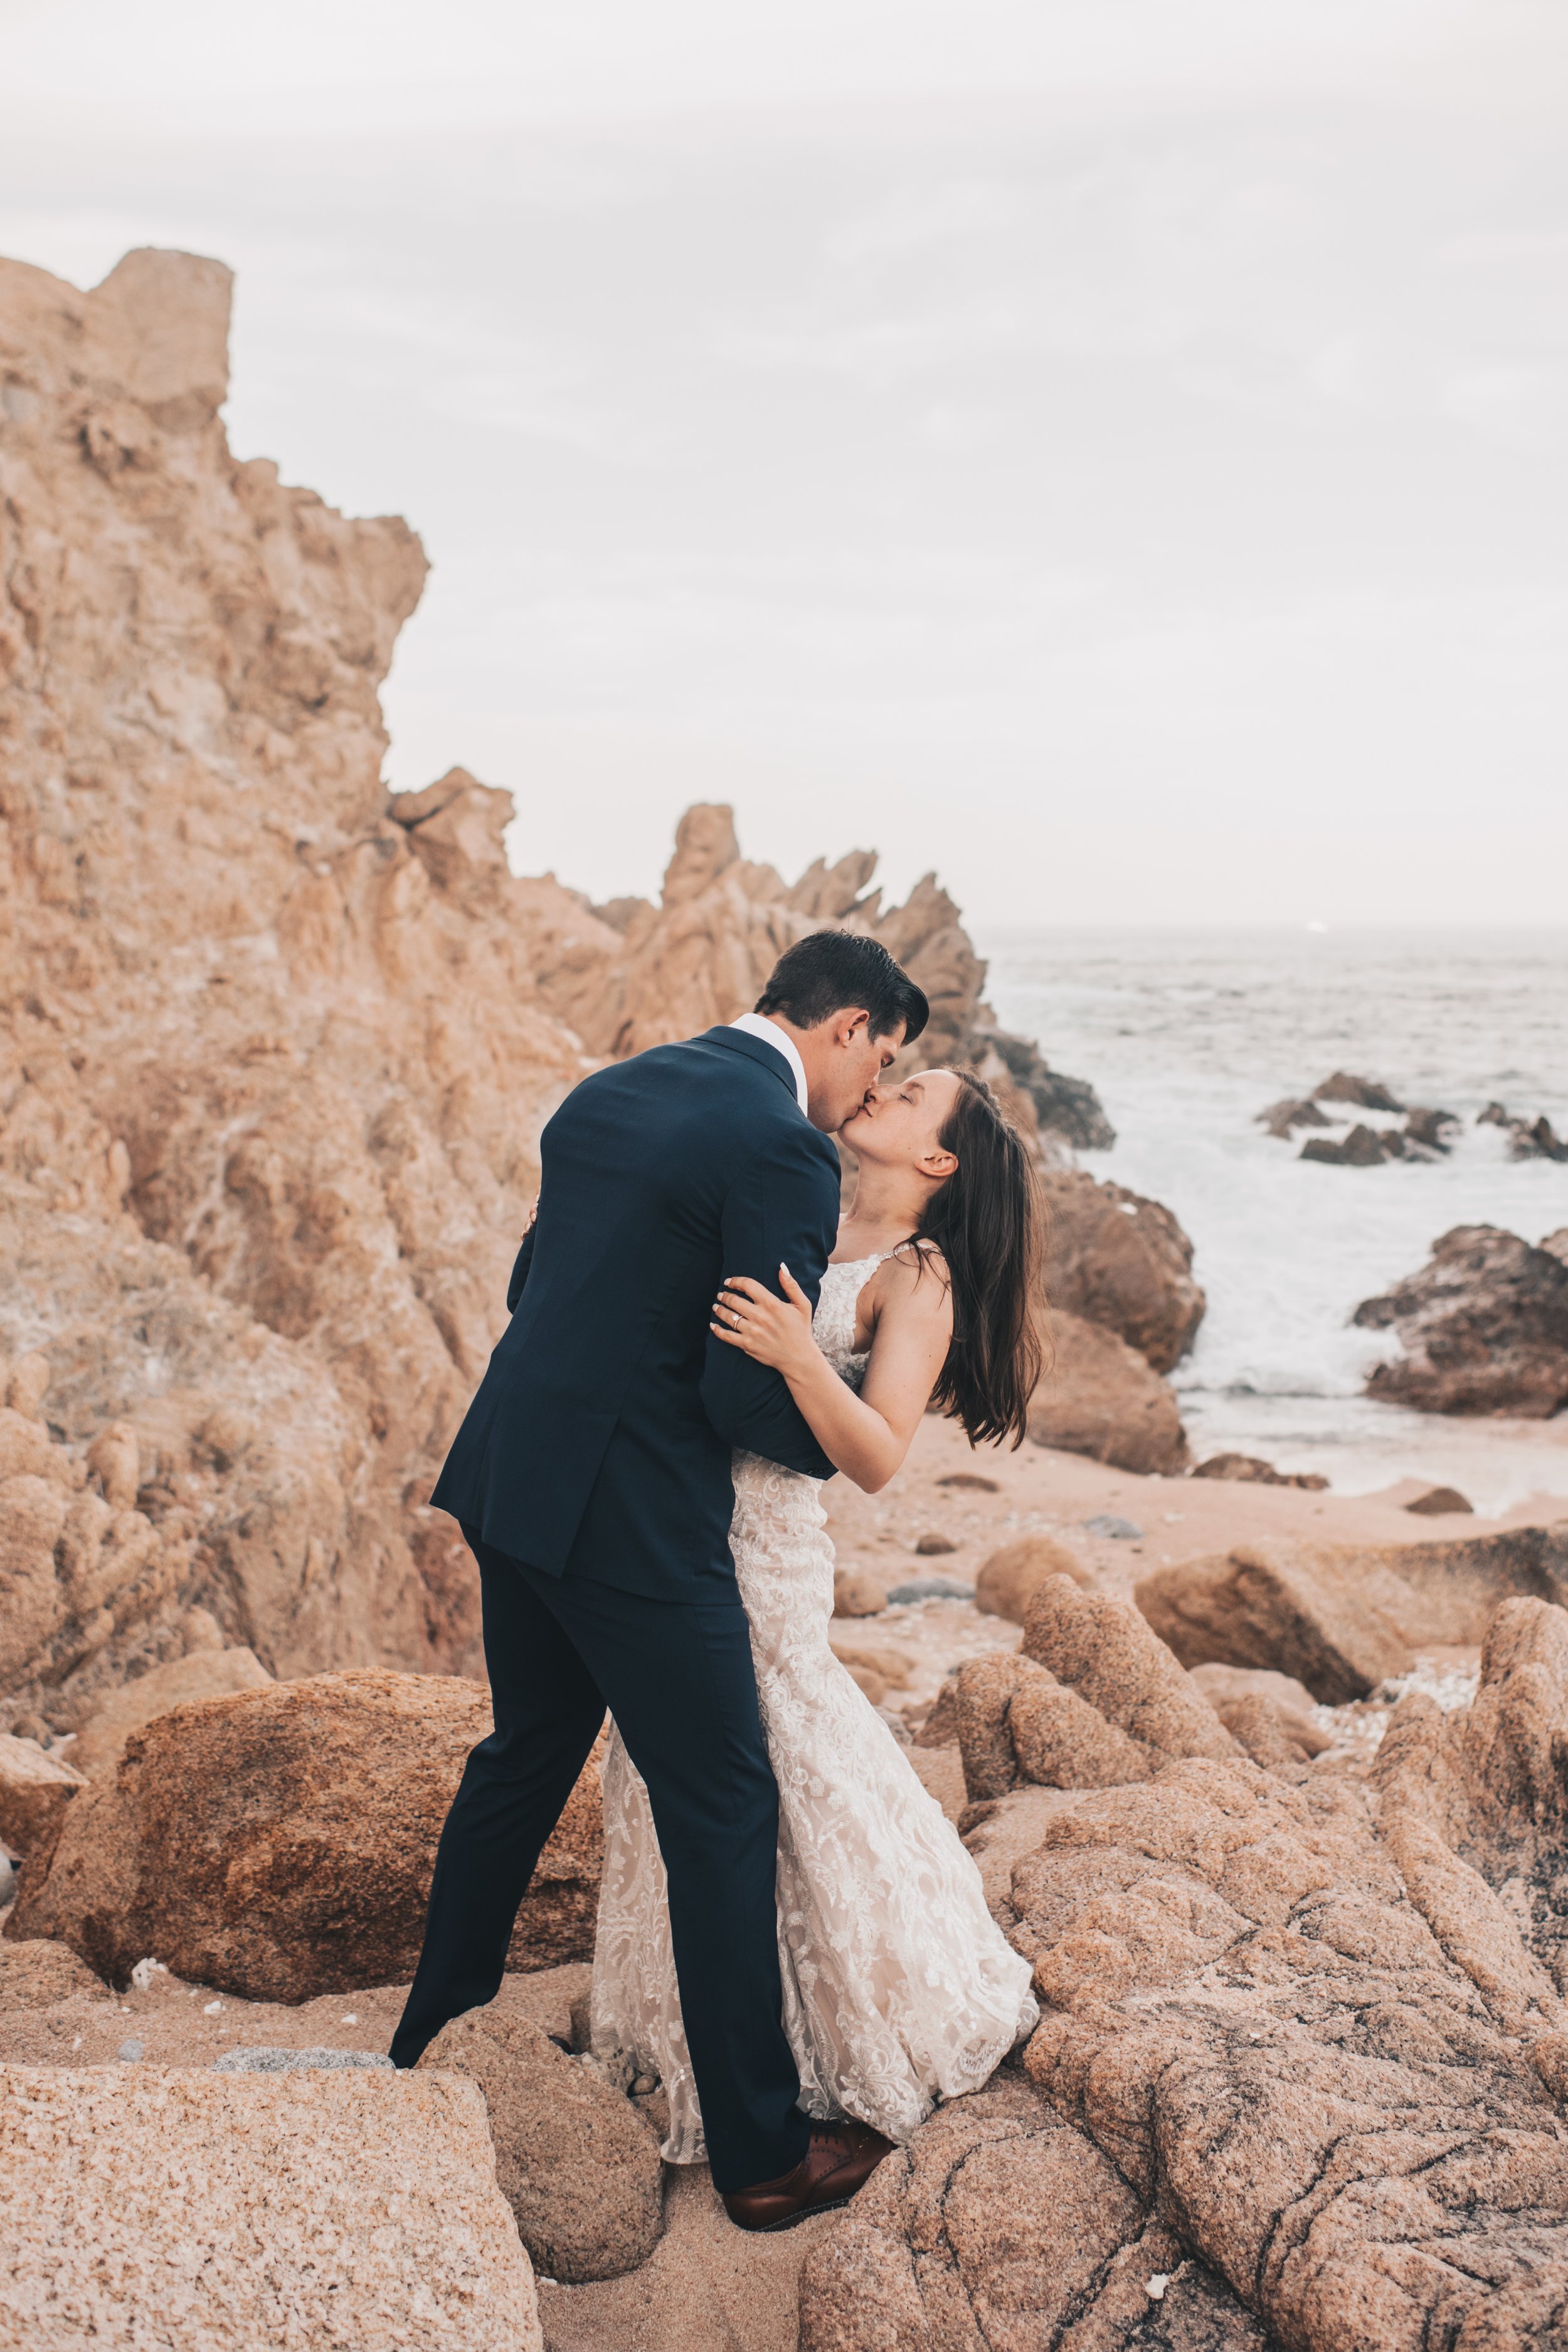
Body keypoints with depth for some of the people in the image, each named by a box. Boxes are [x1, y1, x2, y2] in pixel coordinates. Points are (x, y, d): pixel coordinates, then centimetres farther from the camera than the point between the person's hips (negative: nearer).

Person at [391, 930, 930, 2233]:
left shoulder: (610, 1091, 9)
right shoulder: (785, 1150, -16)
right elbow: (751, 1395, -17)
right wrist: (834, 1450, 3)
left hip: (508, 1476, 9)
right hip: (632, 1516, -8)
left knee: (527, 1753, 26)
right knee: (723, 1814, 5)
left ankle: (435, 2030, 44)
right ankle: (763, 2150, 18)